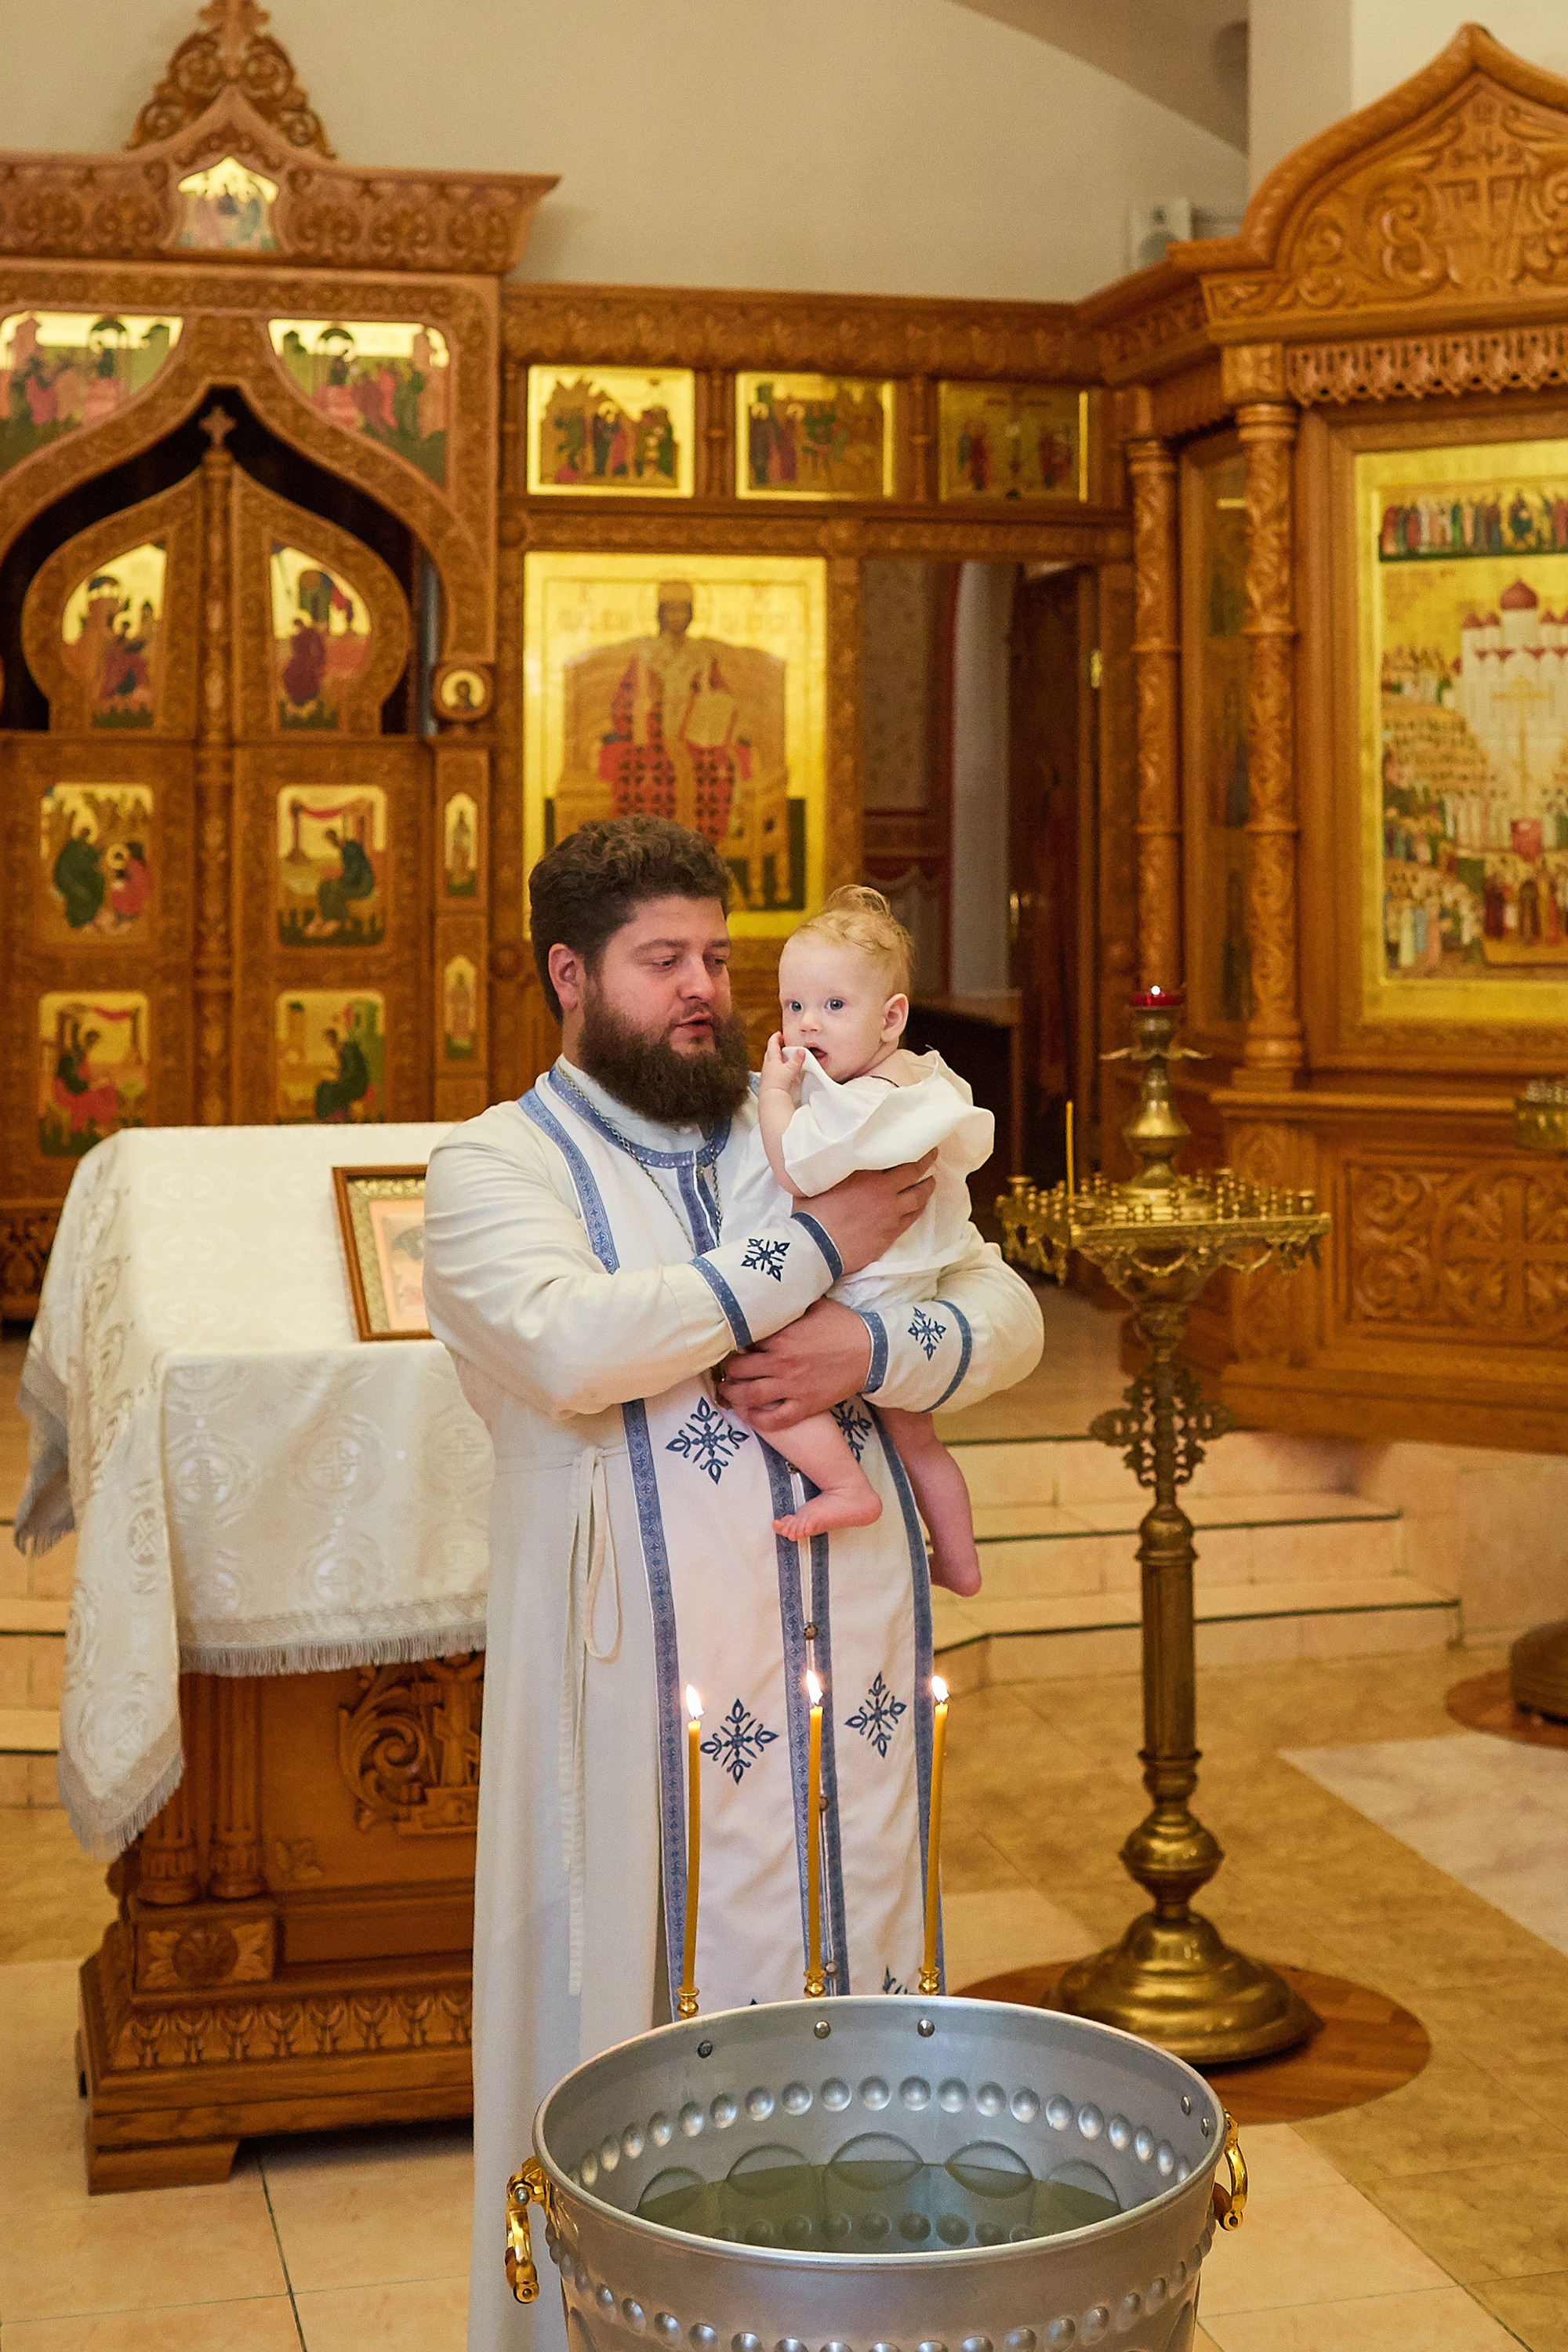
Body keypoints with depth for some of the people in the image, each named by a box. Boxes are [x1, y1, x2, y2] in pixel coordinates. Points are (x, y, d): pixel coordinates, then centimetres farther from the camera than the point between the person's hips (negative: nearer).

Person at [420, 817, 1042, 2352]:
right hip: (654, 1689, -4)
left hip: (851, 1660, 5)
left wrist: (865, 1354, -14)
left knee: (852, 1979, 13)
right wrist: (815, 1250, -15)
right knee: (653, 2017, 3)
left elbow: (1008, 1316, 6)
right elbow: (569, 1343, -22)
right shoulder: (497, 1164, -2)